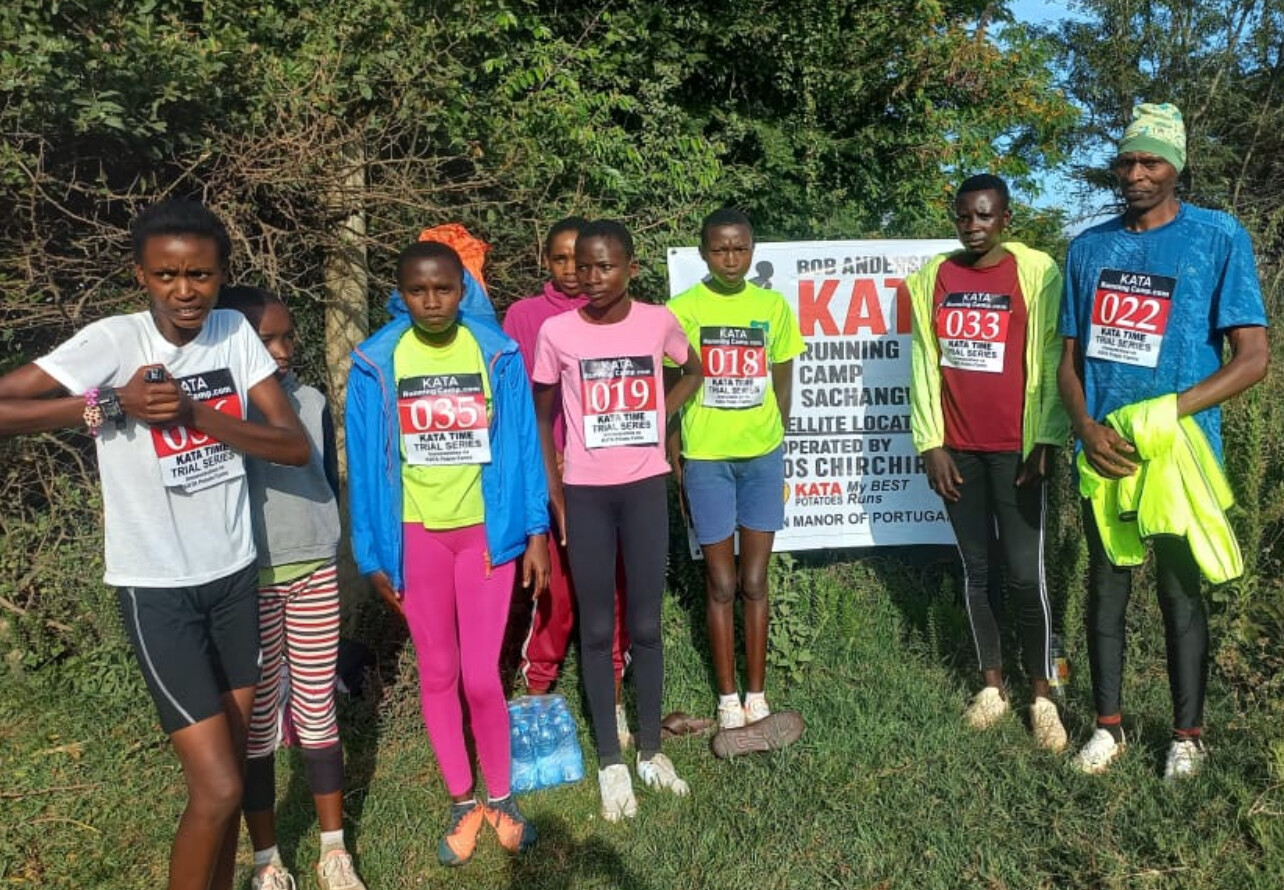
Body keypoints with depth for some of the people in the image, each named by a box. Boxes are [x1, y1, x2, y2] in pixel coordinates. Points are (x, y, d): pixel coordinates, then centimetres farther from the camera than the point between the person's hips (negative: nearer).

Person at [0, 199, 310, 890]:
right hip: (157, 589, -4)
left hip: (235, 574, 5)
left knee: (231, 759, 18)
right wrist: (111, 404, -25)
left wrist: (196, 411, -19)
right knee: (217, 789, -4)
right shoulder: (112, 341, -15)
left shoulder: (235, 332, -3)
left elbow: (295, 447, -8)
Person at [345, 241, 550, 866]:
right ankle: (462, 804, 30)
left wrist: (535, 531, -2)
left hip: (486, 529, -1)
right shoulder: (376, 363, -6)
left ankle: (500, 798, 24)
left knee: (481, 677, 0)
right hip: (416, 535, 1)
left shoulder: (497, 353, -5)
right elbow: (366, 464, 0)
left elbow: (521, 444, 0)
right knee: (437, 673, 12)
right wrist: (372, 554, 0)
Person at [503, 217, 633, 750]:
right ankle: (537, 693, 22)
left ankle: (612, 698, 22)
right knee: (556, 586, 3)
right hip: (553, 472, -1)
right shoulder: (524, 315, 1)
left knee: (612, 587, 7)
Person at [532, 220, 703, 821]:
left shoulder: (658, 321, -4)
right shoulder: (557, 332, -6)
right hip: (585, 493, -1)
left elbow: (694, 371, 17)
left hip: (645, 487, 1)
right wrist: (554, 493, 0)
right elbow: (541, 416, 4)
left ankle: (651, 750, 26)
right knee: (596, 629, 7)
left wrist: (660, 414, 2)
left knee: (645, 625, 8)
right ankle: (610, 761, 21)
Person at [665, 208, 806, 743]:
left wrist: (774, 437, 5)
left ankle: (757, 693, 21)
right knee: (721, 582, 6)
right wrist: (674, 461, -3)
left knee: (755, 580, 9)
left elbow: (782, 381, 10)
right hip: (705, 458, -2)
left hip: (762, 456, 2)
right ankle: (728, 697, 20)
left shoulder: (773, 306, 2)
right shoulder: (682, 310, -4)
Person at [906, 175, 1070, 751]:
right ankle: (992, 685, 24)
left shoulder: (1036, 272, -3)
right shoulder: (933, 278, 6)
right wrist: (931, 444, 0)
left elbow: (1051, 361, -4)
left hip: (1016, 448, -3)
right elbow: (924, 365, 5)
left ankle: (1042, 696, 15)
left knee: (1025, 574, 0)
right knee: (975, 570, 11)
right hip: (957, 449, 3)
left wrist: (1047, 441, -9)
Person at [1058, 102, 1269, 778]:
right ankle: (1109, 724, 27)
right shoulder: (1088, 249, 7)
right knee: (1106, 588, 12)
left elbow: (1253, 358, -8)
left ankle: (1187, 734, 25)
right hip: (1103, 453, 4)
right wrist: (1087, 428, -10)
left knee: (1180, 592, 8)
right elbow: (1070, 359, 8)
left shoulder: (1220, 239, -4)